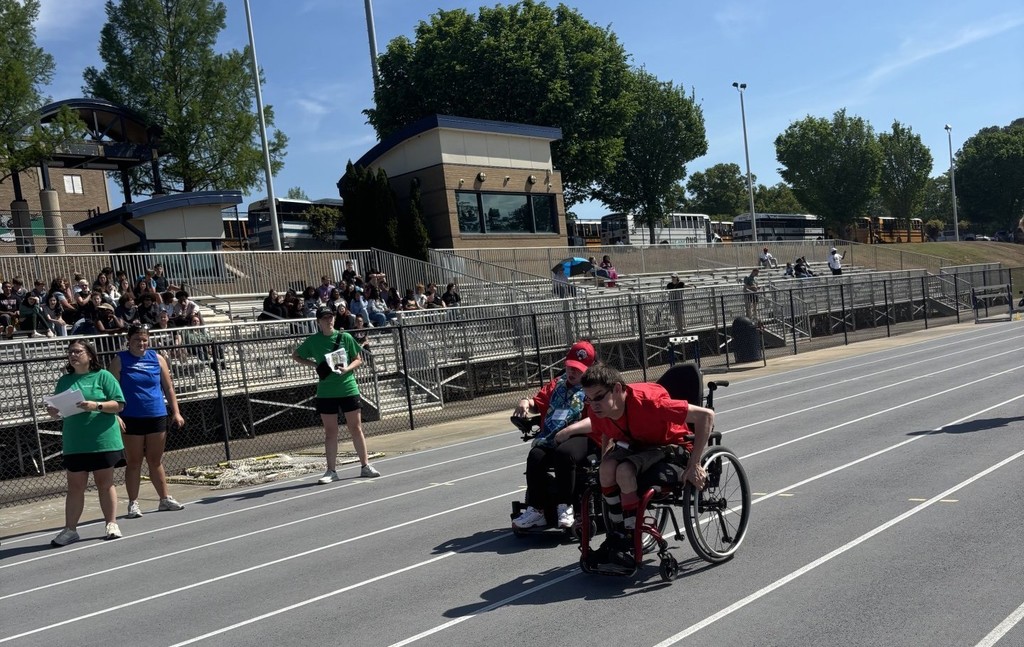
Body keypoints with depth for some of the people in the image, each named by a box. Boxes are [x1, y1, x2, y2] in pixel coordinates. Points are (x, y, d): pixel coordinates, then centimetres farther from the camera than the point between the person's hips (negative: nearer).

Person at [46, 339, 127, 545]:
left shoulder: (103, 376, -1)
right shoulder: (64, 380, 12)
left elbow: (119, 404, -6)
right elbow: (58, 409, 18)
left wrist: (96, 406, -21)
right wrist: (52, 411, -5)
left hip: (103, 441, -3)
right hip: (74, 444, 3)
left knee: (105, 483, 6)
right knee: (75, 486, 5)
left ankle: (111, 524, 14)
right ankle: (70, 530, 10)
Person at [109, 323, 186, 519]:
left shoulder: (157, 359, 6)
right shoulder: (119, 360, 0)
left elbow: (168, 387, 9)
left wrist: (176, 412, 4)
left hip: (157, 417, 2)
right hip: (131, 420, -2)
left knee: (156, 461, 11)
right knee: (134, 462, 3)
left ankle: (165, 498, 19)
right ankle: (133, 503, 10)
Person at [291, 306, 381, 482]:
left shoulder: (345, 337, 0)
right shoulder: (313, 340, 1)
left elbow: (359, 359, 6)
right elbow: (295, 356, 14)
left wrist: (347, 369, -14)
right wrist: (315, 364, -2)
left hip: (348, 388, 0)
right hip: (326, 393, 0)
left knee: (356, 428, 4)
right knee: (330, 431, 5)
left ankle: (365, 466, 13)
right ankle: (331, 471, 12)